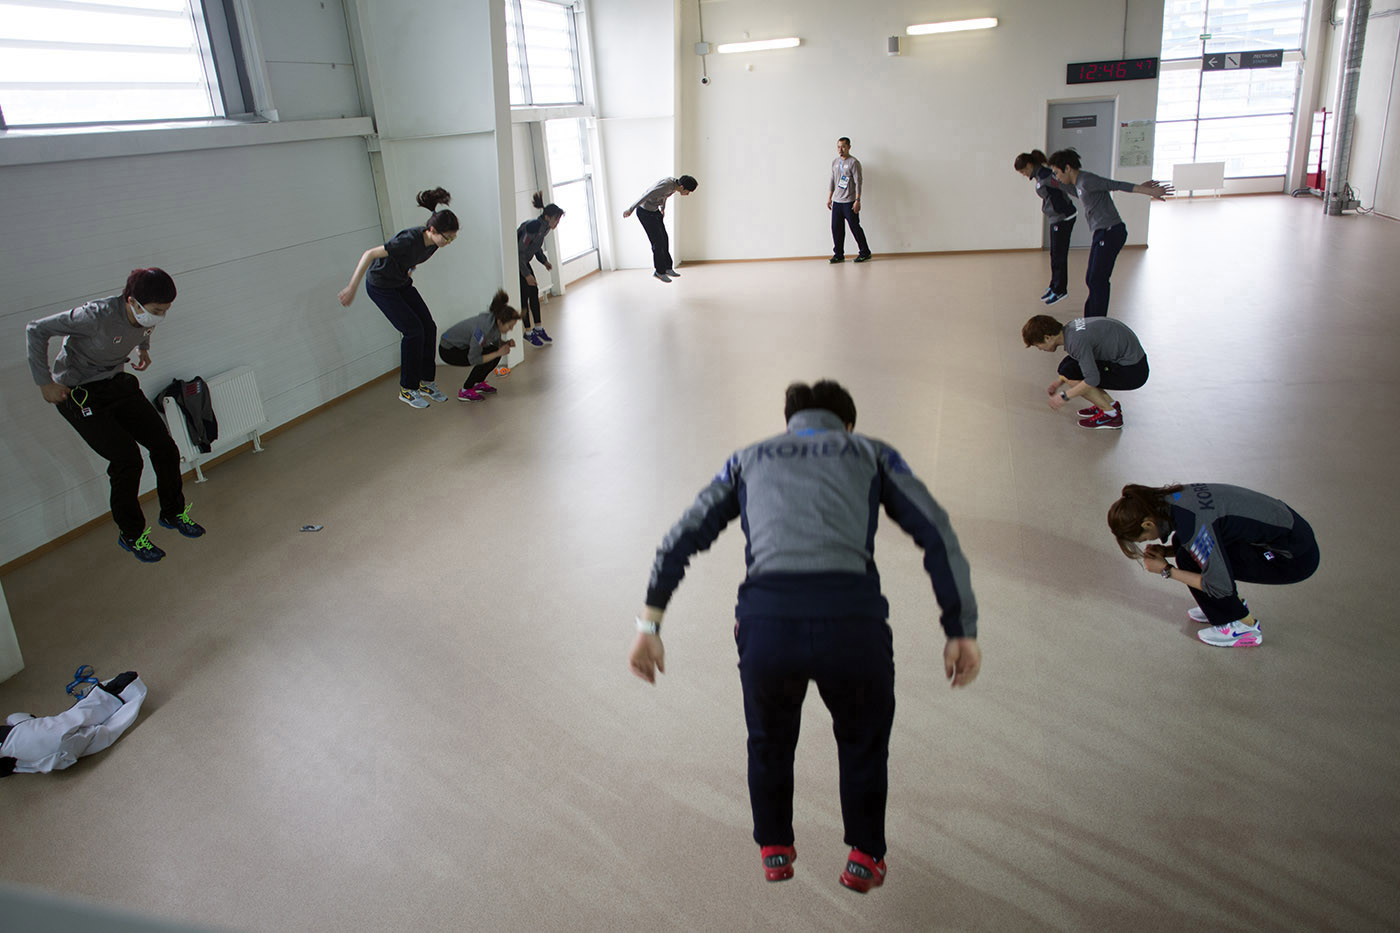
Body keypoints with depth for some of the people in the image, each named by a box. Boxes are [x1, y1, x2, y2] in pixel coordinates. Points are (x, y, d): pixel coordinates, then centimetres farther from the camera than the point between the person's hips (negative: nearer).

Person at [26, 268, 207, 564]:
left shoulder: (147, 317, -10)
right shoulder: (97, 315, -31)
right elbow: (36, 330, -22)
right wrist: (45, 383, -18)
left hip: (118, 384, 7)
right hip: (79, 394, -6)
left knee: (165, 448, 1)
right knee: (127, 459, -13)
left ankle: (173, 513, 25)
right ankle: (131, 535, 7)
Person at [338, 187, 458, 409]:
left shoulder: (432, 241, -12)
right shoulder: (409, 240, -35)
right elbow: (369, 254, -32)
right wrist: (352, 288, -32)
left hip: (401, 283, 8)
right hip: (380, 286, -8)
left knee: (429, 327, 0)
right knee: (413, 330, -12)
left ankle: (426, 383, 12)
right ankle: (407, 390, 1)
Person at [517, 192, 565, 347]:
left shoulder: (544, 227, -1)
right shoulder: (533, 227, -29)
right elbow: (520, 251, -28)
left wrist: (545, 261, 1)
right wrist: (527, 274, -27)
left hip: (524, 262, 9)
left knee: (534, 292, 6)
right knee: (524, 296, -6)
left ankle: (538, 328, 14)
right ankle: (528, 332, 2)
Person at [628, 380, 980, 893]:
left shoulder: (749, 458, 28)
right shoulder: (872, 453, 25)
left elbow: (682, 539, 19)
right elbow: (937, 535, 12)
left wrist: (649, 625, 17)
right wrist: (961, 631, 13)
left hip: (765, 623, 1)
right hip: (853, 620, -1)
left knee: (769, 733, 34)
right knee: (863, 734, 33)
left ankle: (775, 850, 49)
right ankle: (864, 858, 43)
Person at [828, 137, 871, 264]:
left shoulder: (853, 162, -8)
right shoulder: (835, 162, 12)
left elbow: (858, 182, -12)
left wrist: (857, 200, -17)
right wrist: (829, 198, 15)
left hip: (849, 202, -6)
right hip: (836, 201, 6)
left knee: (855, 227, -2)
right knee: (836, 228, 4)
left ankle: (865, 252, 9)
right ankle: (839, 254, 12)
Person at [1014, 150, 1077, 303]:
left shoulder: (1044, 176, -20)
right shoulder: (1039, 175, 9)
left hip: (1063, 219, -9)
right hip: (1056, 219, 9)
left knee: (1059, 256, 0)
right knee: (1055, 255, 16)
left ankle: (1060, 290, 9)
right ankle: (1054, 287, 26)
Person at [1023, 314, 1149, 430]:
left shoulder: (1076, 341, -25)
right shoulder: (1069, 328, 4)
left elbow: (1092, 379, -27)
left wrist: (1064, 396, -15)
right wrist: (1058, 383, 17)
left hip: (1133, 370, -10)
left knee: (1069, 372, -17)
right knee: (1067, 365, 11)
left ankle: (1110, 414, -5)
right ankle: (1110, 404, 14)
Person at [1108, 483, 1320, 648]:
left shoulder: (1190, 525, -28)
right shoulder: (1171, 499, -3)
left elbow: (1220, 586, -21)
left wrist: (1167, 571, -12)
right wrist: (1166, 551, -1)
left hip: (1295, 557, -9)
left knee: (1189, 560, -14)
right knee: (1190, 551, 5)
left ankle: (1244, 626, 1)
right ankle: (1228, 608, 20)